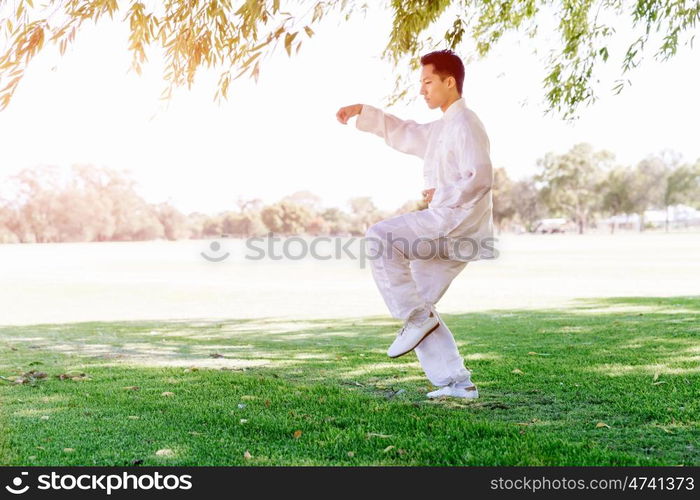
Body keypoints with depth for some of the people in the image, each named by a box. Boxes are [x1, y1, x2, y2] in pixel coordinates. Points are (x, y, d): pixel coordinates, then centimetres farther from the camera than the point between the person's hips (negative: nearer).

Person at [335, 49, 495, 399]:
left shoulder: (464, 124, -9)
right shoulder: (442, 128, 23)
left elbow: (480, 177, -20)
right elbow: (404, 134, 34)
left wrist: (440, 195, -11)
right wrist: (363, 113, 26)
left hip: (458, 220, -10)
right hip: (446, 227, 10)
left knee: (380, 237, -20)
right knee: (417, 304, 7)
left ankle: (417, 317, -13)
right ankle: (456, 383, 10)